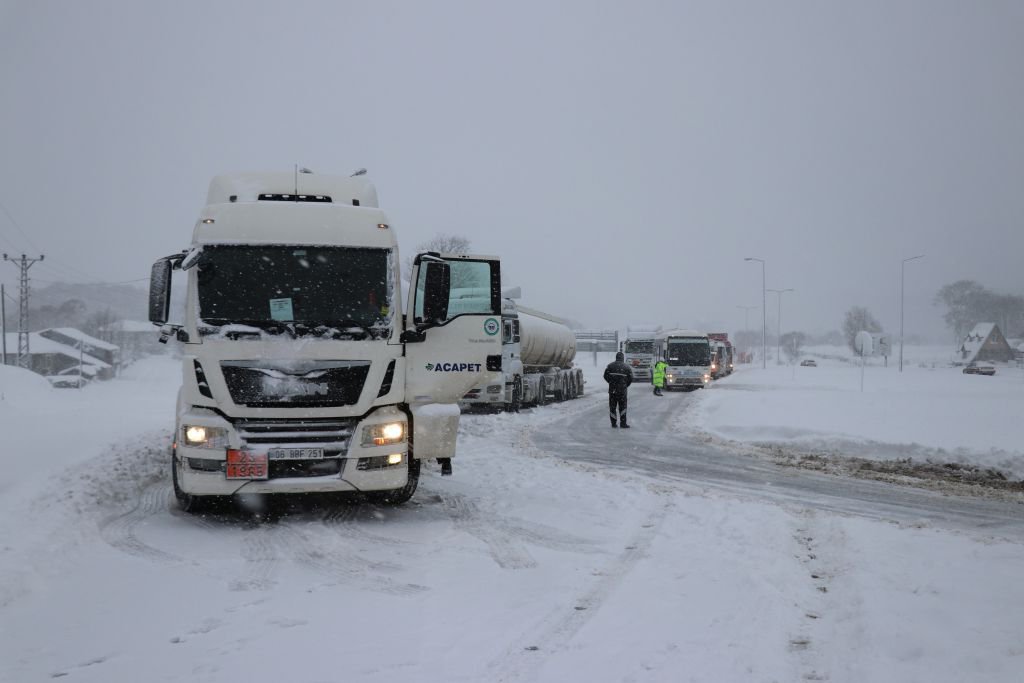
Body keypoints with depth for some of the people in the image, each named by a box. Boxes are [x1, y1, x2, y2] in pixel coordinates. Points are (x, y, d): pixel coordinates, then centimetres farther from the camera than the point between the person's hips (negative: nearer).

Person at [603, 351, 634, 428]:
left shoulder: (610, 366, 0)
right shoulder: (626, 367, -2)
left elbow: (606, 376, -1)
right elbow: (630, 378, -2)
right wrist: (626, 385, 15)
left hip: (612, 389, 1)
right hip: (622, 389, -1)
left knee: (612, 406, 9)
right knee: (622, 407, 6)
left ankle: (614, 423, 11)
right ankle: (623, 423, 3)